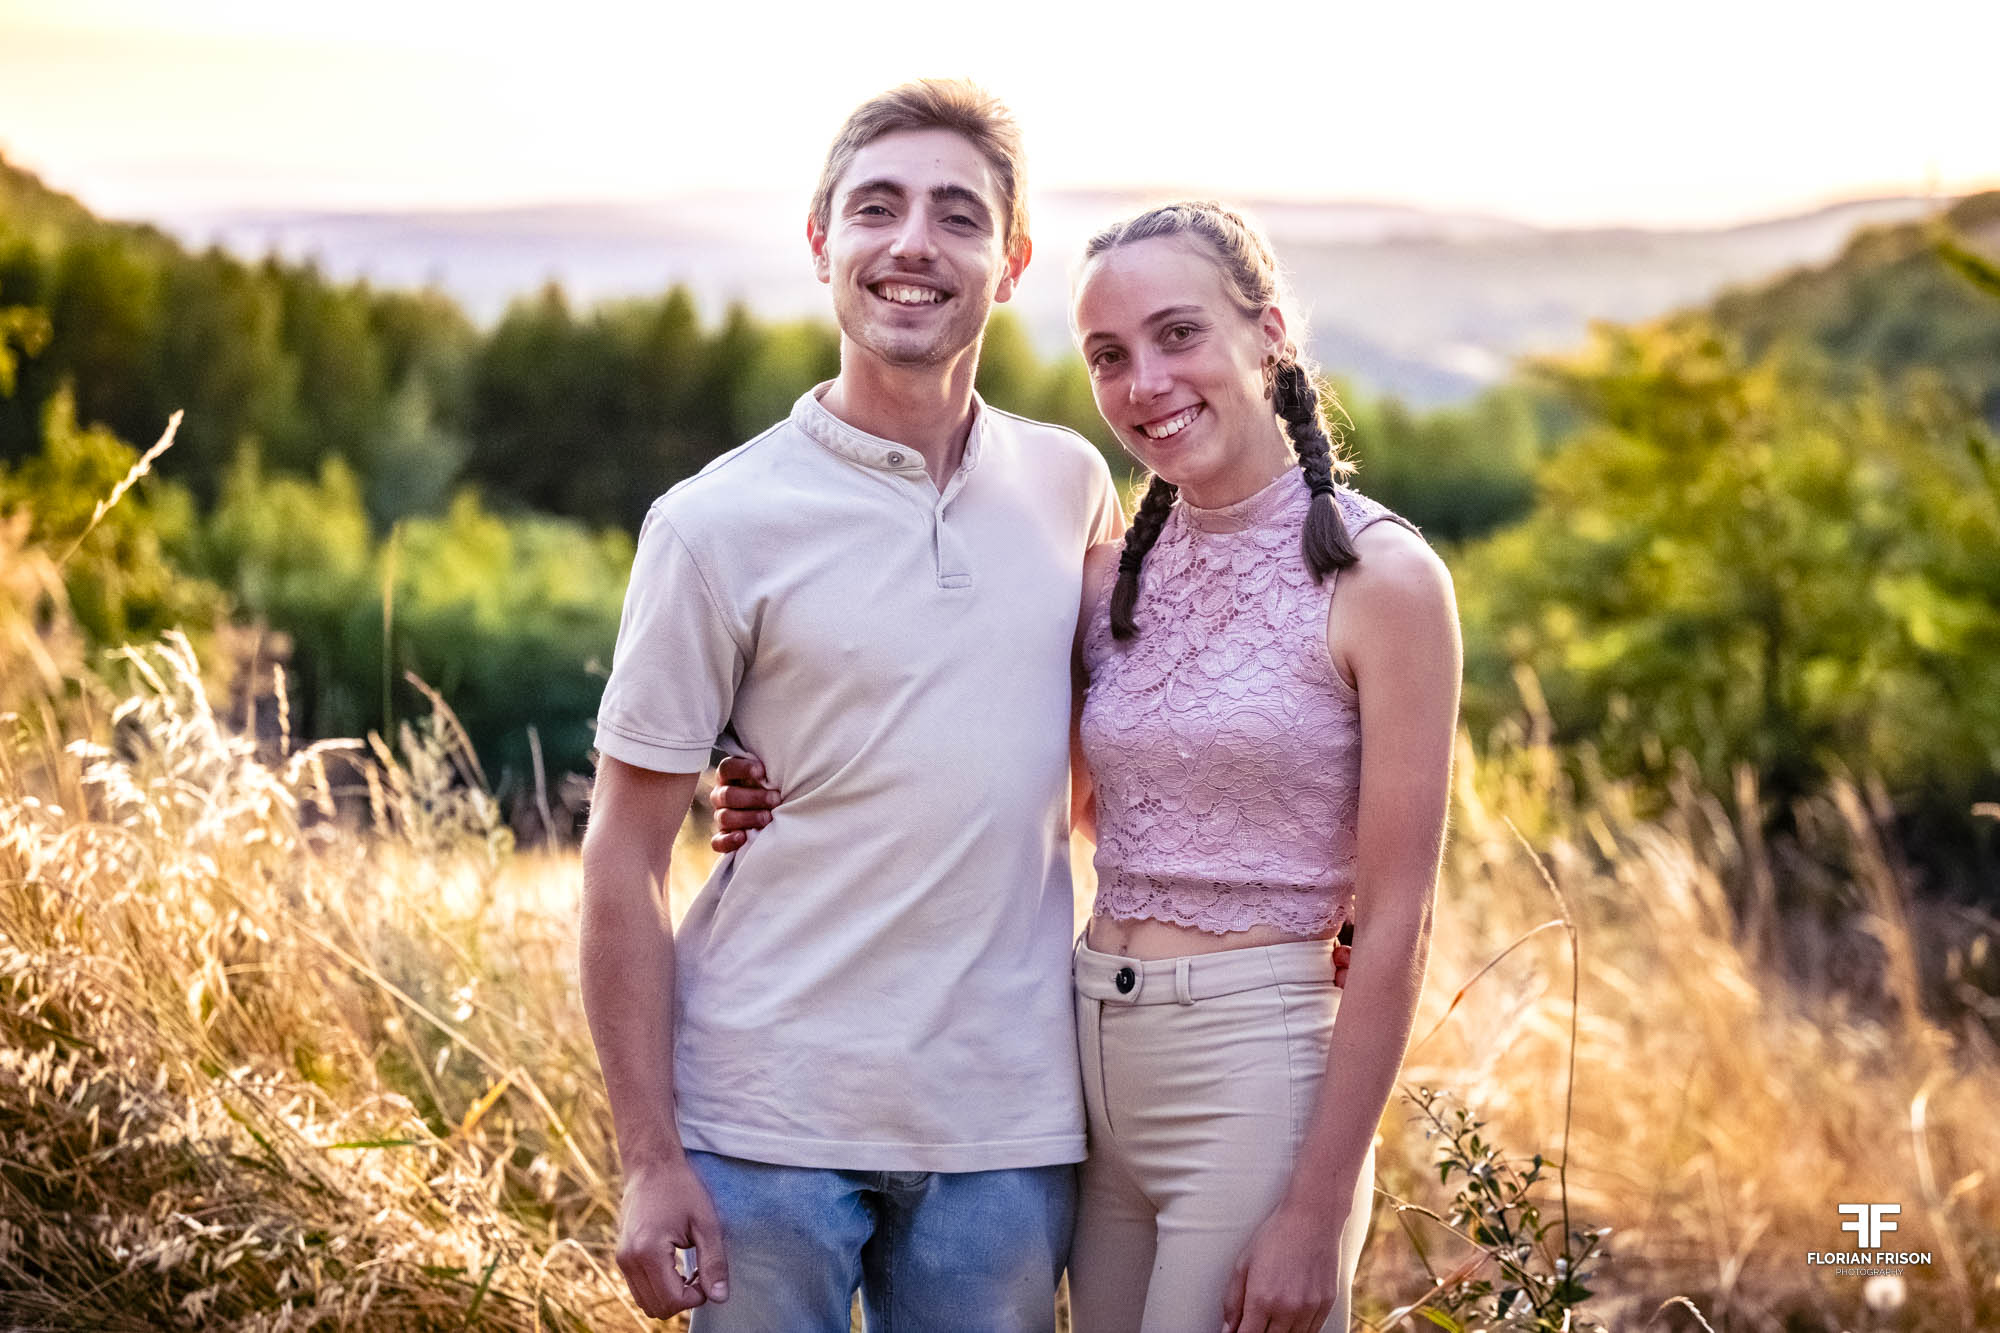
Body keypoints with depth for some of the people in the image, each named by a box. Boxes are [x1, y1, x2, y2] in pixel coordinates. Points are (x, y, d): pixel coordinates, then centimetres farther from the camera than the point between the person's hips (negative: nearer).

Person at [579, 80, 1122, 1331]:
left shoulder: (1073, 487, 5)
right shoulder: (718, 524, -7)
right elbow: (624, 860, -5)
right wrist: (650, 1160, -9)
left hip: (1006, 1127, 3)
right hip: (769, 1123, -3)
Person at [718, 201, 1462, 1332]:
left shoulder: (1379, 577, -9)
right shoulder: (1117, 578, 7)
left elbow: (1395, 926, -11)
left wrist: (1317, 1213, -13)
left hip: (1258, 1073, -6)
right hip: (1094, 1065, 6)